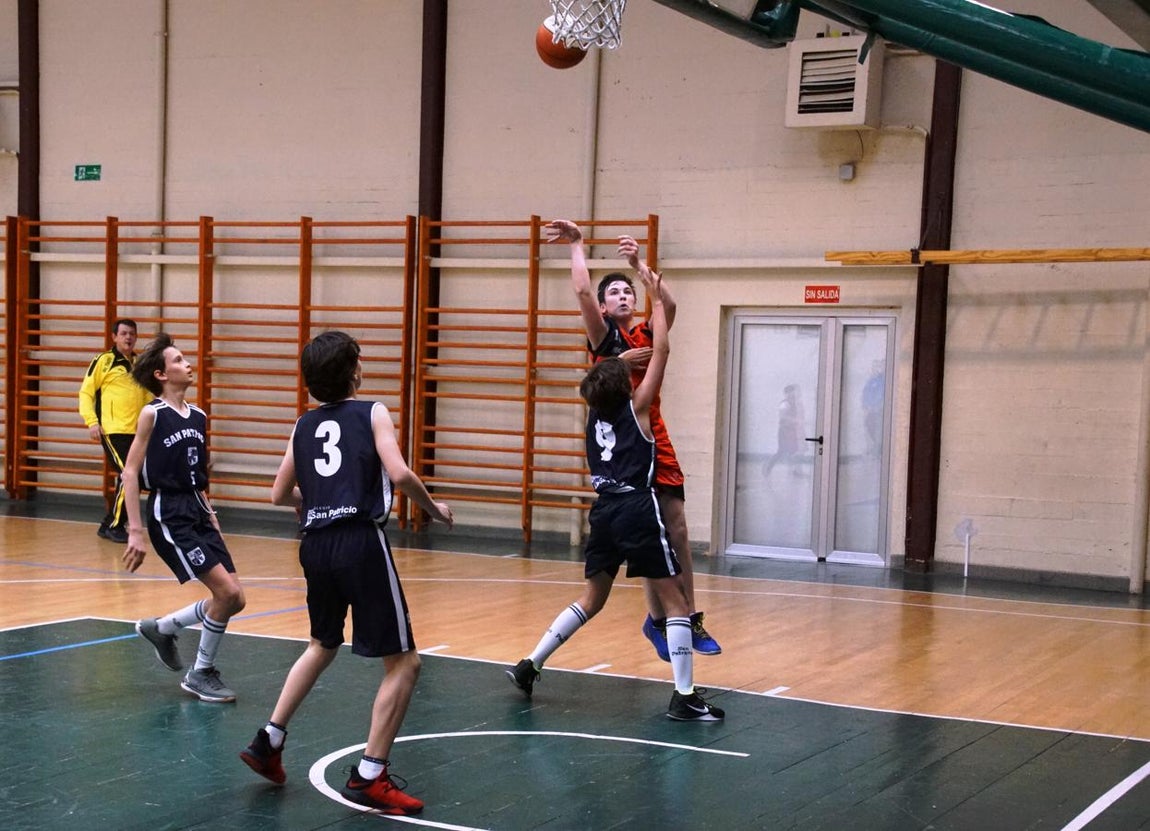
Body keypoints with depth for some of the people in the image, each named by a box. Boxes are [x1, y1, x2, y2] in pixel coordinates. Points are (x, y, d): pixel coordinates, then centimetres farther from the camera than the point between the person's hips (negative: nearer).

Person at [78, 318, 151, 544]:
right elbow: (86, 392, -1)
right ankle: (114, 526, -2)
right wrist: (91, 421, -12)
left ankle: (109, 525, 21)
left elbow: (147, 395, 26)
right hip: (112, 430, -6)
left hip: (136, 432, 6)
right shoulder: (103, 361, -2)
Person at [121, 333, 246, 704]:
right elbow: (130, 472, -9)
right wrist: (135, 531, -14)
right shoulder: (152, 414, -8)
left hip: (198, 513, 7)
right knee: (226, 592, -14)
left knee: (235, 599, 2)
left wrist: (210, 514, 13)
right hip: (168, 515, -7)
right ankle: (201, 674, 3)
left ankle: (162, 628, 24)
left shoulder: (198, 416, 11)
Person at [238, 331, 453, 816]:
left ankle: (269, 740, 26)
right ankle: (369, 777, -2)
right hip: (362, 543, -6)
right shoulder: (372, 414, 1)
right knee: (403, 662, 2)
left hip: (316, 544, 6)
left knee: (322, 646, 30)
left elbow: (280, 495, 20)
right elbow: (399, 474, -14)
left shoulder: (304, 425, 16)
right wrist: (435, 509, 2)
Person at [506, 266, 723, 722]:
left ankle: (529, 666, 15)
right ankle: (684, 697, -5)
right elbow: (661, 351, -1)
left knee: (590, 600, 19)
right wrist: (655, 296, 6)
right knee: (675, 601, 0)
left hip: (605, 510, 6)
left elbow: (607, 365, 28)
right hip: (638, 508, -6)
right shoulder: (636, 407, -2)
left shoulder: (594, 410, 11)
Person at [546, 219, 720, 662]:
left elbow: (669, 304, -8)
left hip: (657, 443, 4)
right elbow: (582, 290, -12)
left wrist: (639, 264, -14)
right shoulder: (603, 336, 2)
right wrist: (576, 244, -6)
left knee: (677, 533, 4)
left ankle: (689, 618, 11)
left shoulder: (647, 335, 11)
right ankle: (658, 619, 7)